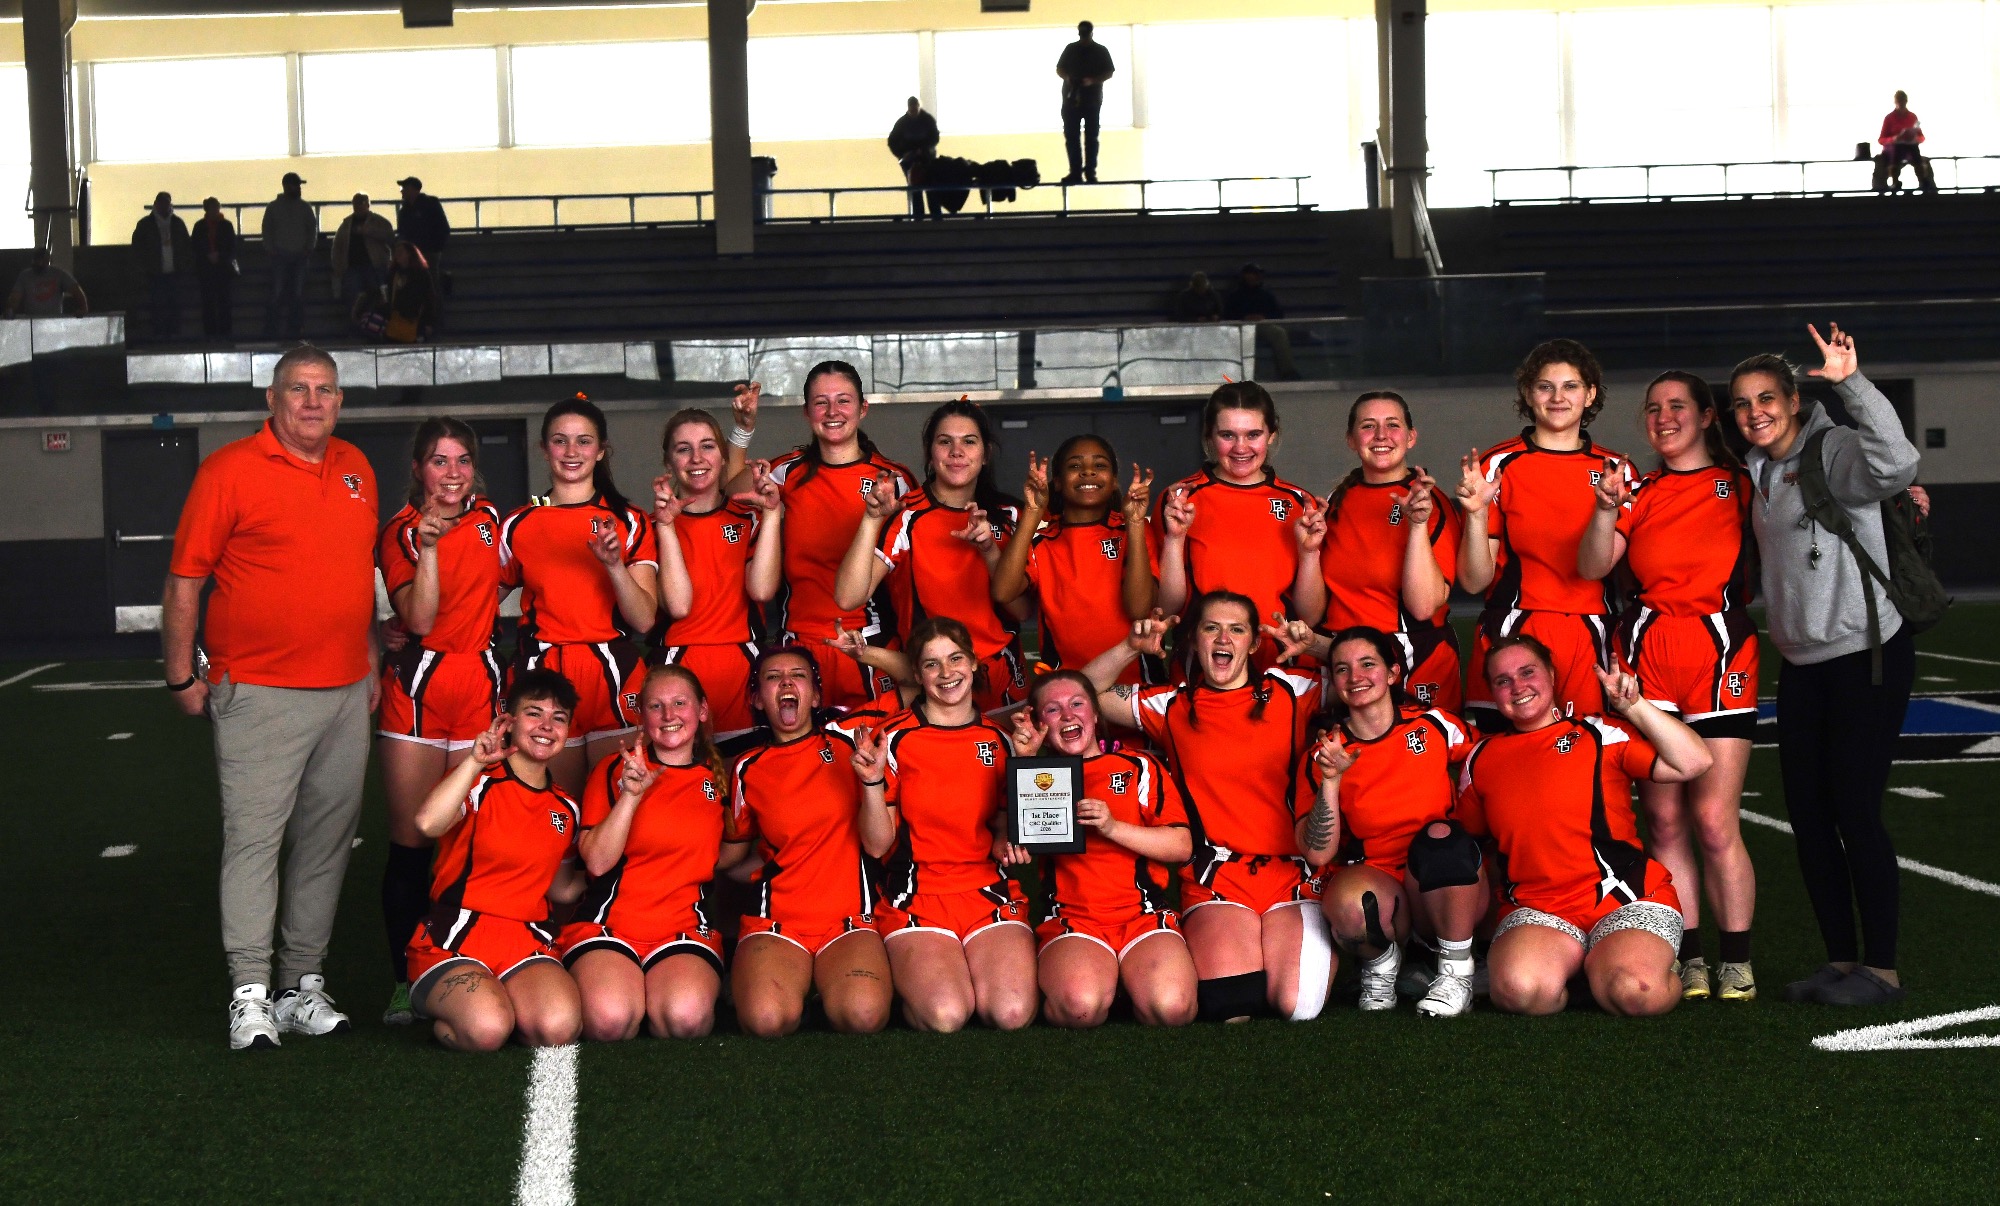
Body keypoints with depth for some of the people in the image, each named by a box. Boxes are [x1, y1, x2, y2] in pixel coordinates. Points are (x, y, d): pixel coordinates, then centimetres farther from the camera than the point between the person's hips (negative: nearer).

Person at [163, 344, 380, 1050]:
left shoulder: (355, 469, 14)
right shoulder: (230, 470, -4)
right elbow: (184, 578, -4)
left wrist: (372, 662, 21)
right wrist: (182, 675, -5)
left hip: (346, 694, 6)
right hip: (259, 694, -6)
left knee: (327, 840, 8)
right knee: (253, 837, -8)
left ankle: (303, 985, 16)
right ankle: (250, 997, -5)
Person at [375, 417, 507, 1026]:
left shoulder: (489, 518, 10)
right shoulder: (400, 533, 0)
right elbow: (419, 619, -14)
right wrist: (427, 547, -20)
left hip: (480, 684, 3)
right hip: (418, 685, -3)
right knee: (411, 838, -2)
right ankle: (405, 979, 5)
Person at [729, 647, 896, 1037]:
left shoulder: (848, 741, 7)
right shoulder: (749, 769, 11)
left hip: (850, 919, -1)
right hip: (775, 920, 1)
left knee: (864, 1015, -30)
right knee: (767, 1019, -30)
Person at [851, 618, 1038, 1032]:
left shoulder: (999, 738, 9)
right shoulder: (894, 738, -1)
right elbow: (877, 845, -2)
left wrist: (1006, 839, -1)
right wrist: (873, 781, -18)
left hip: (992, 893, 3)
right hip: (918, 897, -2)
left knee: (1012, 1013, -23)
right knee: (946, 1016, -27)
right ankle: (909, 979, 7)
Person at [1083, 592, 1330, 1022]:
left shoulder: (1290, 693, 9)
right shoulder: (1172, 707, 12)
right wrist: (1131, 647, -2)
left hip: (1291, 870, 0)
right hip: (1216, 873, 0)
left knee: (1298, 1005, -20)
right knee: (1230, 1007, -24)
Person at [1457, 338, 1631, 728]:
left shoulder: (1615, 470, 10)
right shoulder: (1498, 465, 1)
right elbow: (1474, 580, -2)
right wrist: (1476, 513, -17)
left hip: (1590, 645, 2)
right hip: (1512, 639, -2)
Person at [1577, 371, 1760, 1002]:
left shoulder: (1742, 484, 9)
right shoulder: (1641, 493, 13)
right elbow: (1591, 567, 1)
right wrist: (1606, 510, -14)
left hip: (1720, 656, -2)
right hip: (1647, 656, 2)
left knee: (1714, 821, -7)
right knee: (1664, 820, 1)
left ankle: (1737, 964, 3)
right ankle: (1689, 961, 9)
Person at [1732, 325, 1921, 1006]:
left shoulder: (1835, 452, -12)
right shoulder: (1759, 474, 13)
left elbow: (1896, 465, -34)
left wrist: (1851, 384, -36)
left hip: (1866, 656, -8)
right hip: (1801, 667, 8)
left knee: (1855, 811, -7)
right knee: (1807, 815, 8)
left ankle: (1881, 968, 3)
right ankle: (1840, 961, 18)